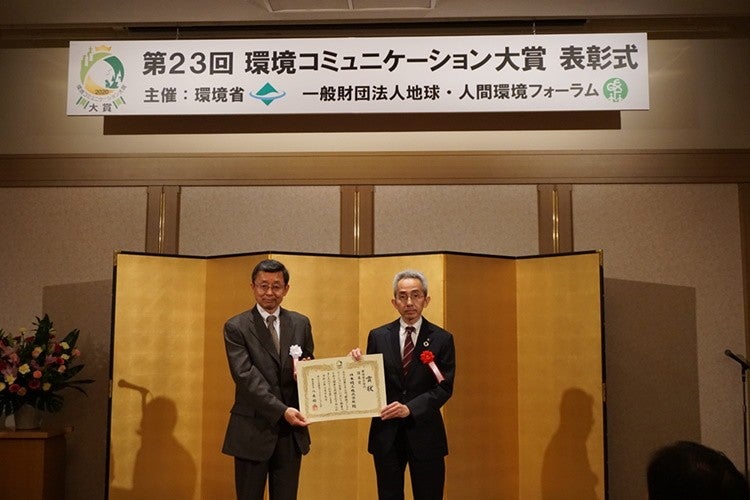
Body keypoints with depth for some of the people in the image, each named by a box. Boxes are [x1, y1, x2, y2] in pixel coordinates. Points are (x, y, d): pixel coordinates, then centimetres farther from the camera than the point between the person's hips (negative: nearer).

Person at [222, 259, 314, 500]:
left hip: (292, 429, 3)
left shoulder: (301, 323, 7)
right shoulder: (236, 327, -4)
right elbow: (245, 376, -13)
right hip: (253, 430, -3)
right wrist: (281, 410, -21)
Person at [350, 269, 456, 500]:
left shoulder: (442, 339, -1)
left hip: (424, 432, -1)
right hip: (386, 432, 2)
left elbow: (444, 388, -7)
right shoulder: (378, 336, 4)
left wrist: (410, 408, -21)